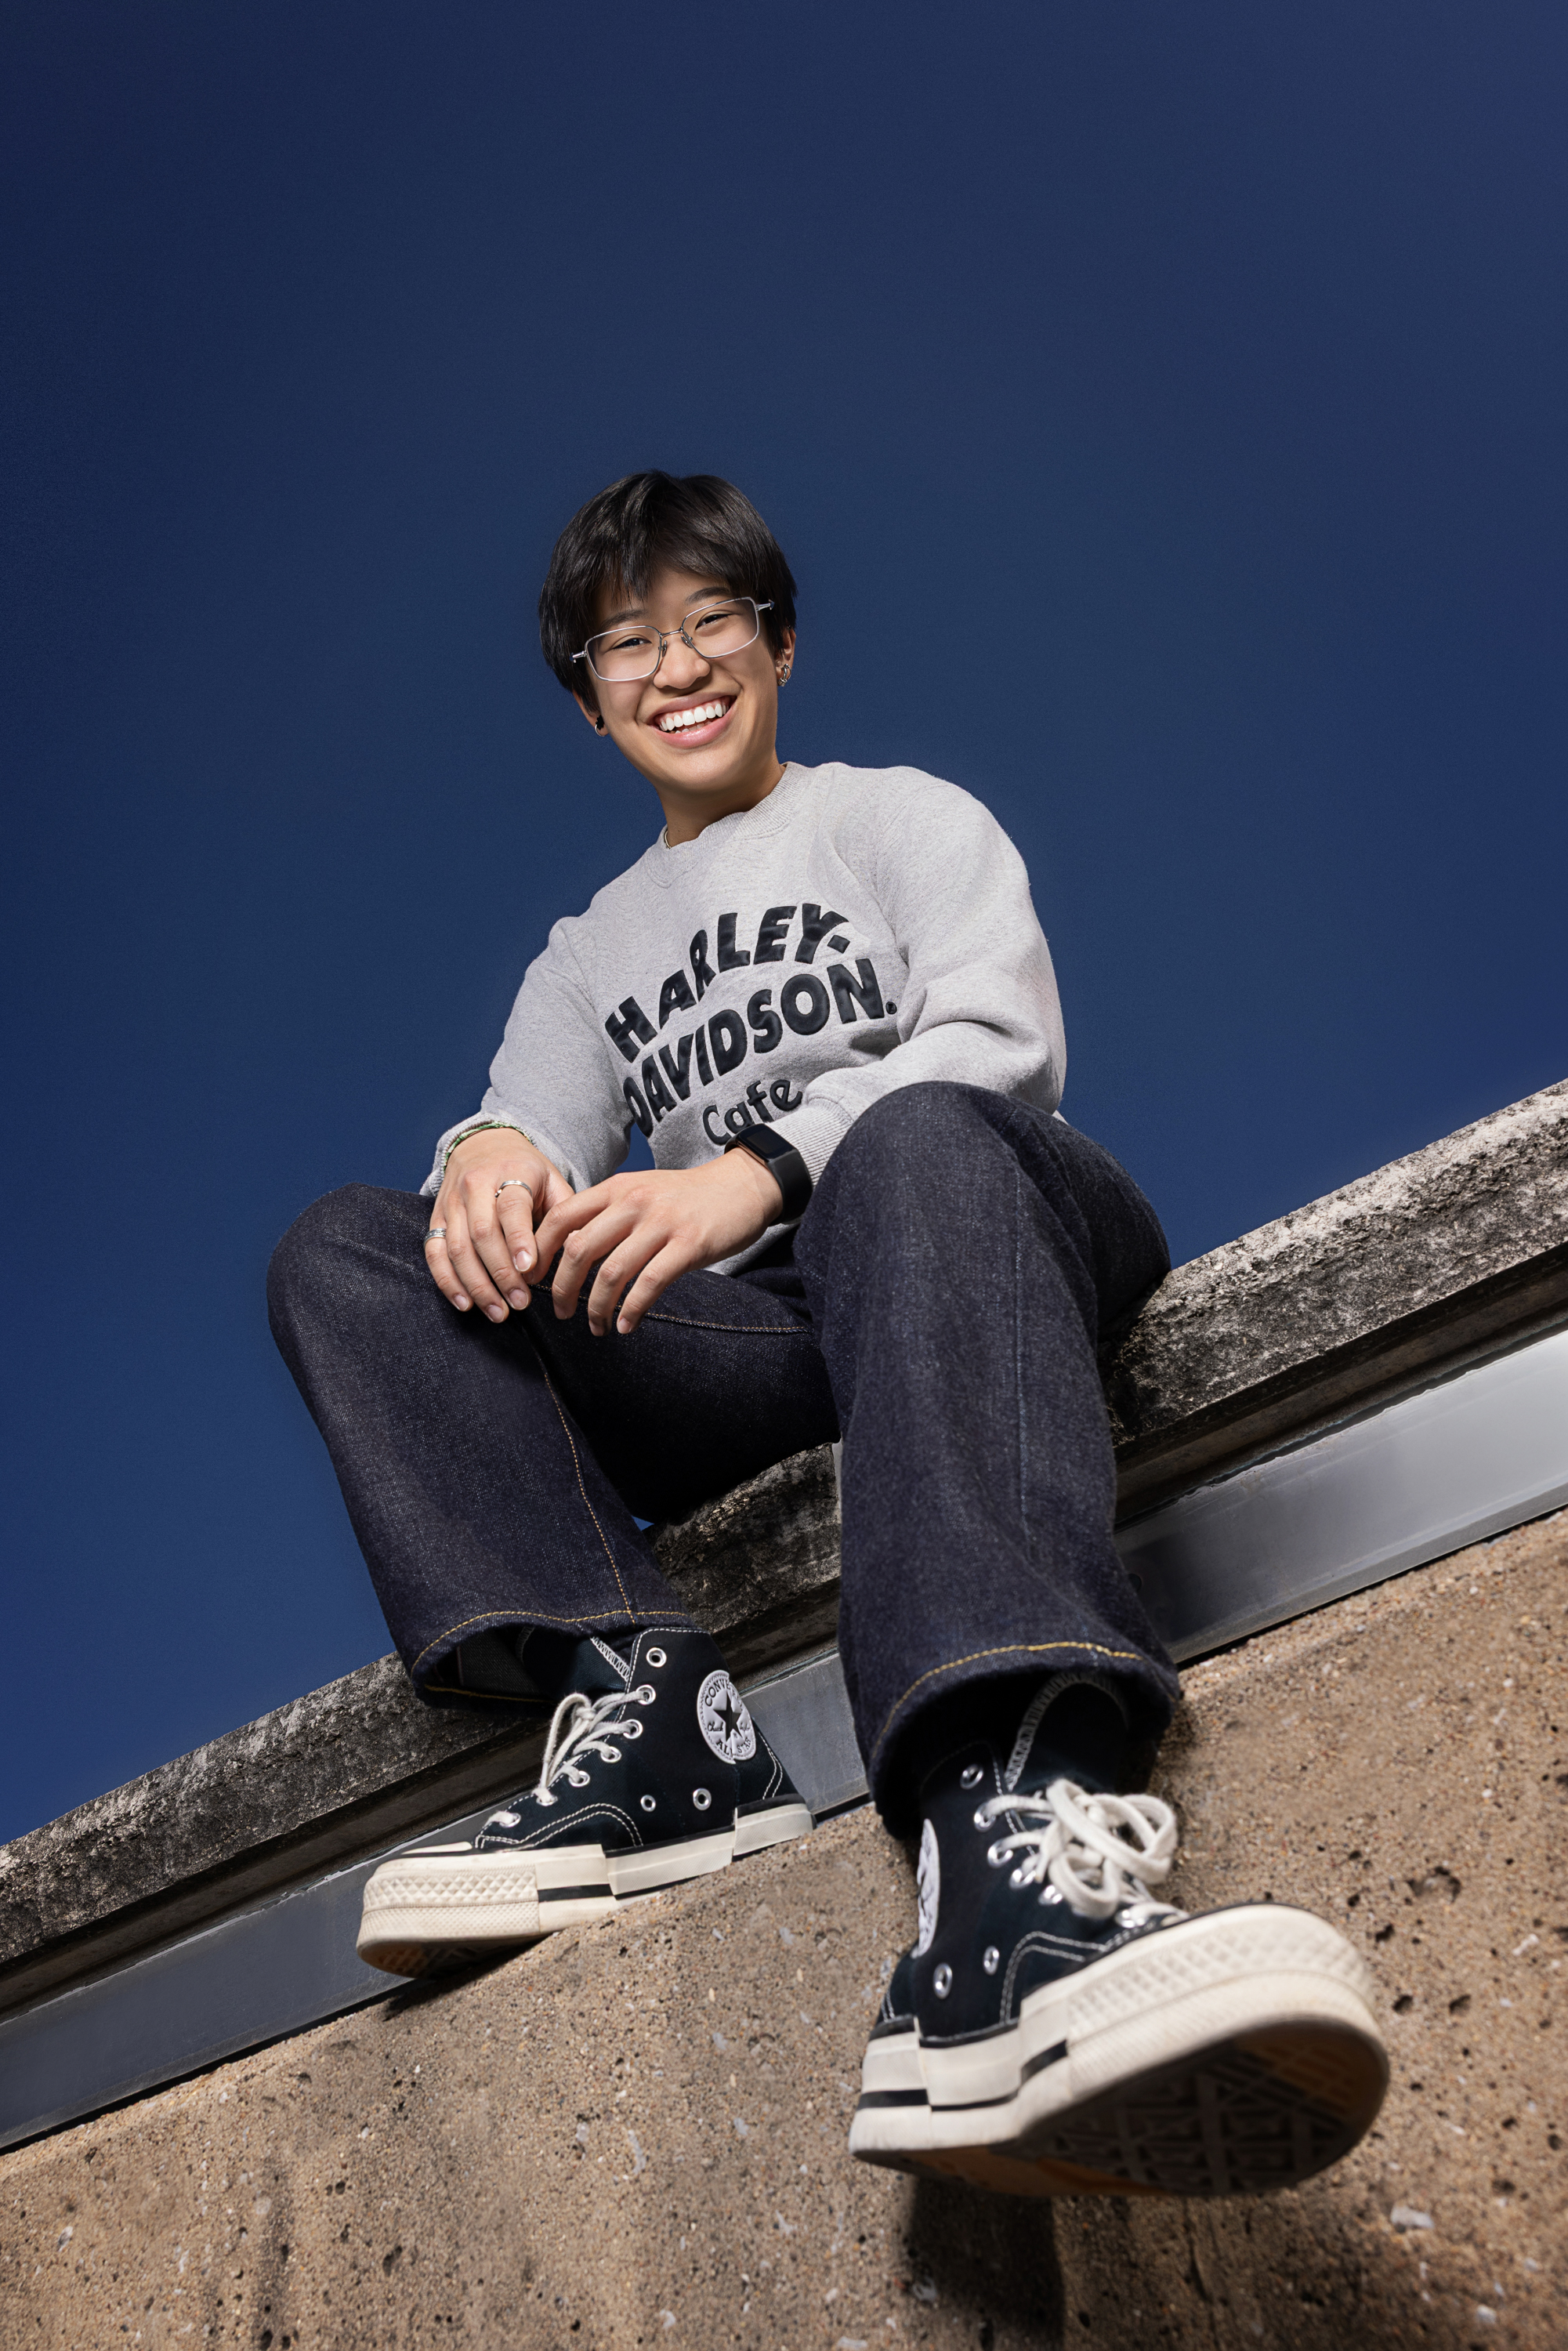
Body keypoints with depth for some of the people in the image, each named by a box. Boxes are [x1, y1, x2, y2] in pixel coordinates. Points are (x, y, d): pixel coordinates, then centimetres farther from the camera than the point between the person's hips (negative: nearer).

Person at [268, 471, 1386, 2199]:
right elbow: (543, 1120, 10)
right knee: (339, 1254, -11)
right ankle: (642, 1709, -33)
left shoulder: (901, 816, 19)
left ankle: (1007, 1832, -62)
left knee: (916, 1138, -39)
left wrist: (763, 1172, -18)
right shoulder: (586, 955, 30)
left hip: (974, 1228, -3)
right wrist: (493, 1151, -17)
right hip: (762, 1342, 4)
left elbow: (1005, 1042, -1)